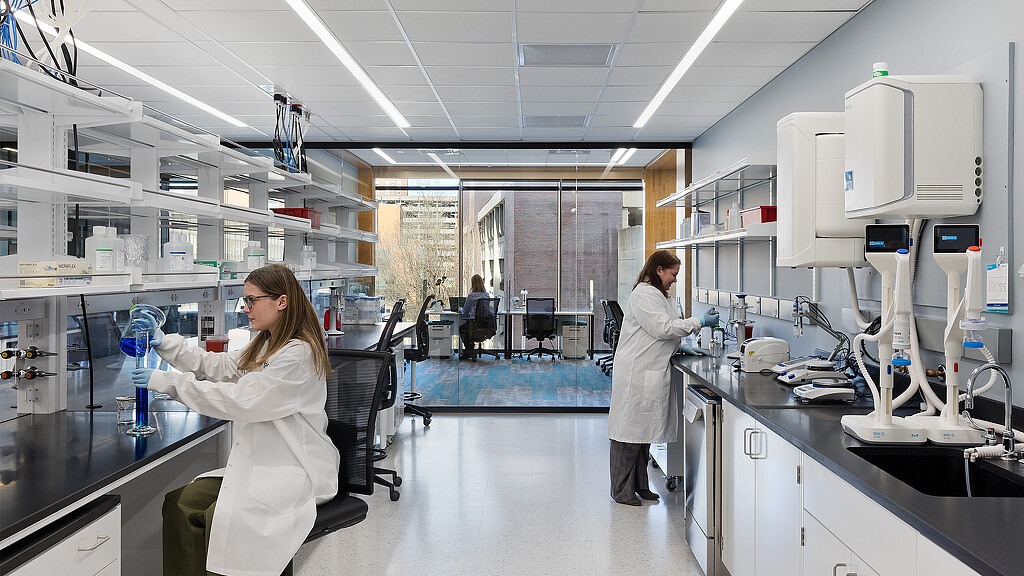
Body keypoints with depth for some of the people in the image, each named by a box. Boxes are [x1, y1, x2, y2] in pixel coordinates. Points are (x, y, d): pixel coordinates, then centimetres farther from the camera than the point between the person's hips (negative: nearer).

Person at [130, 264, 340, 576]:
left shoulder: (299, 354, -18)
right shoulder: (265, 345, 14)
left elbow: (241, 401, -21)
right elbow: (219, 366, 19)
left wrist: (166, 381, -15)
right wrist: (164, 343, 8)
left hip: (295, 473, -9)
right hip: (258, 464, 9)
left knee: (221, 517, -27)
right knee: (179, 503, -6)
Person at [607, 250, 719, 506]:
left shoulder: (657, 294, 20)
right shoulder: (644, 294, -14)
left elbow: (667, 330, 23)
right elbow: (662, 328, -19)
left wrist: (697, 325, 10)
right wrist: (699, 322, -11)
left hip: (650, 374, 11)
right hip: (636, 375, -10)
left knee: (644, 429, 15)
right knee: (630, 430, -3)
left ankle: (639, 485, 24)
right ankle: (622, 491, 6)